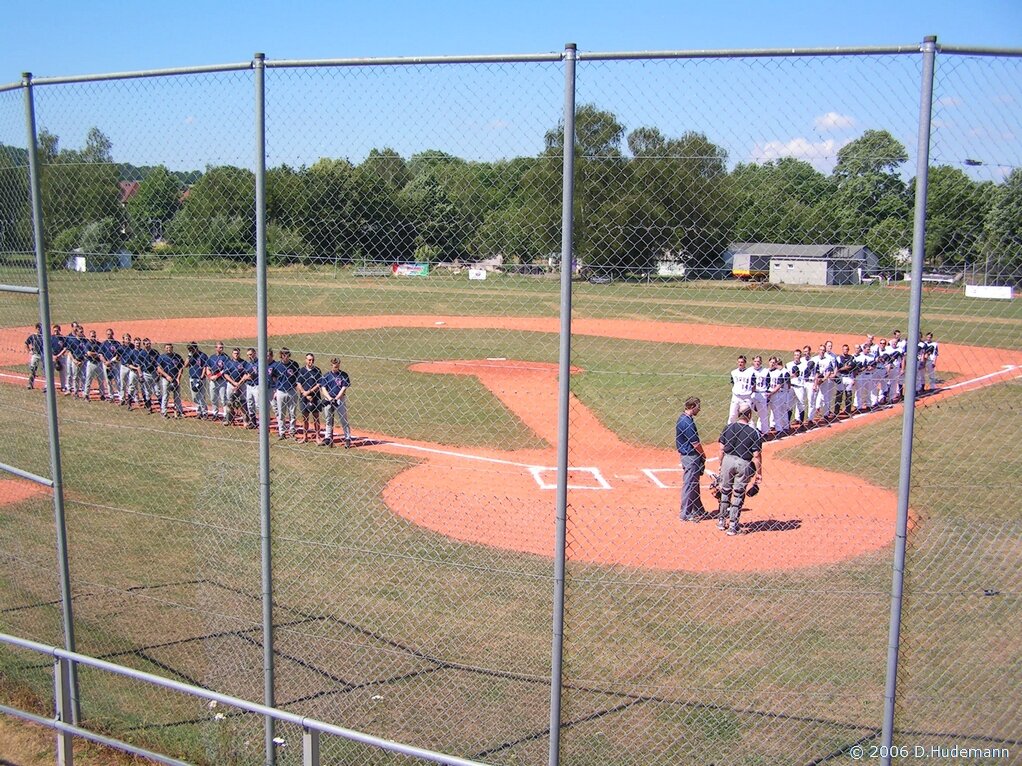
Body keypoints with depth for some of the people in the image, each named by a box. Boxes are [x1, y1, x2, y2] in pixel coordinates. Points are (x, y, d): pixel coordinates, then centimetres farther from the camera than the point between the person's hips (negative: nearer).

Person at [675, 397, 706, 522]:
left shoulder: (683, 418, 11)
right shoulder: (686, 421, -21)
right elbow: (695, 442, -19)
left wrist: (701, 455, 15)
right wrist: (703, 455, -4)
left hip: (690, 456, 10)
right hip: (690, 456, -10)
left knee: (694, 484, 18)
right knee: (689, 485, -2)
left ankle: (698, 511, 29)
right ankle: (686, 514, 5)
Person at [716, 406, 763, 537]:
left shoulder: (728, 428, -3)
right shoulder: (754, 433, -11)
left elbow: (722, 449, 1)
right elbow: (756, 455, -11)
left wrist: (721, 464, 13)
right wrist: (759, 473, -3)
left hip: (728, 460, 3)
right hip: (743, 464, -3)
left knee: (725, 491, 19)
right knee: (739, 495, 8)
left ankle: (721, 521, 28)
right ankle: (732, 526, 11)